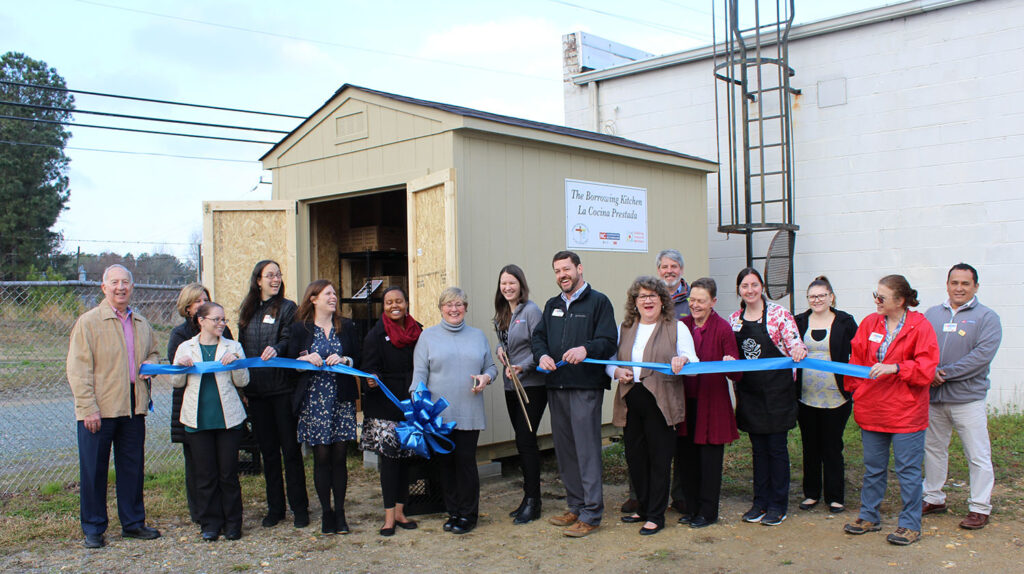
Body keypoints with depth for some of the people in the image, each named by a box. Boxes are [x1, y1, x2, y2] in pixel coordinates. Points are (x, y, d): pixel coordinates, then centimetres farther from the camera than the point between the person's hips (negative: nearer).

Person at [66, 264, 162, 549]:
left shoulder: (141, 323, 13)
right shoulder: (88, 322, -5)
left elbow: (153, 352, 29)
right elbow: (78, 369, -9)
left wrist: (150, 364, 4)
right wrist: (88, 408, -16)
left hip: (133, 408, 5)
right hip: (98, 409, -5)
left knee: (133, 466, 12)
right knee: (94, 470, 3)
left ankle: (133, 522, 24)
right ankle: (93, 529, 16)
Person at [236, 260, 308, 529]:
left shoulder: (287, 308, 1)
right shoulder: (247, 310, 14)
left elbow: (289, 340, -12)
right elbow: (242, 347, 16)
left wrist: (276, 349, -34)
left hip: (282, 387, -4)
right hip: (256, 390, 4)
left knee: (290, 448, -1)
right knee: (267, 449, 10)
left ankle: (299, 507, 7)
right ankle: (275, 507, 19)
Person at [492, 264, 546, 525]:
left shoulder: (531, 310, -10)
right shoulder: (502, 313, 13)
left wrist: (522, 367, -25)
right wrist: (499, 349, 2)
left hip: (532, 384, -8)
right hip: (511, 386, 8)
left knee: (526, 439, -9)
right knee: (522, 440, 12)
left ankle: (533, 501, 1)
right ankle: (529, 498, 21)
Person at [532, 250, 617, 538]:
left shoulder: (598, 301, 0)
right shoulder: (552, 305, 19)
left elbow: (608, 341, -8)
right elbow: (538, 337, 16)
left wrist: (586, 349, -26)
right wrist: (542, 355, -5)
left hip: (586, 385, -6)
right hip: (556, 385, 7)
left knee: (587, 448, -6)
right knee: (564, 449, 11)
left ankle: (591, 514, 0)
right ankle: (575, 507, 23)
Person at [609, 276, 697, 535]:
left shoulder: (676, 328, 3)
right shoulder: (625, 329, 14)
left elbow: (693, 365, -3)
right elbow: (608, 360, 17)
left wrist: (683, 360, -26)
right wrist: (617, 372, -5)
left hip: (660, 403, -4)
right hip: (630, 402, 4)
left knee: (659, 458, 1)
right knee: (634, 458, 10)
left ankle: (656, 516, 12)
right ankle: (643, 508, 27)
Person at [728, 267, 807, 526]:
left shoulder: (779, 314, -5)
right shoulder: (734, 320, 8)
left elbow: (794, 345, -8)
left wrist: (799, 350, -30)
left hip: (777, 389, -4)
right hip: (749, 392, 4)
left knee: (776, 446, 1)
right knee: (758, 448, 11)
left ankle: (778, 505, 11)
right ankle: (761, 501, 20)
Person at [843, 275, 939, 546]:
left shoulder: (920, 326, -8)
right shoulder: (869, 323, 6)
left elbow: (926, 368, -14)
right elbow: (856, 359, 10)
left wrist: (894, 368, -24)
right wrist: (855, 389, 5)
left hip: (906, 412, -5)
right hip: (871, 409, 5)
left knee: (908, 469, 3)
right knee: (873, 468, 15)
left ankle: (910, 524, 16)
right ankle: (869, 517, 27)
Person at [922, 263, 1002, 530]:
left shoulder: (986, 317, -3)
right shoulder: (931, 315, 10)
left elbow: (983, 355, -14)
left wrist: (946, 373, -18)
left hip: (968, 398, -4)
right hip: (933, 397, 4)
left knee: (978, 455, 1)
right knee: (933, 449, 14)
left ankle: (980, 508, 11)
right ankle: (934, 498, 28)